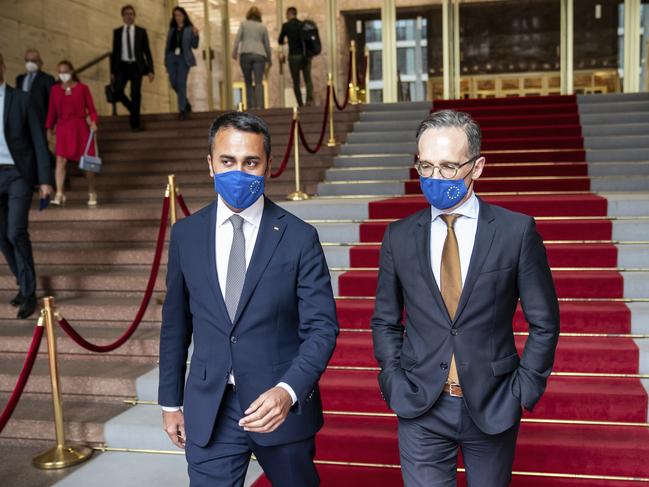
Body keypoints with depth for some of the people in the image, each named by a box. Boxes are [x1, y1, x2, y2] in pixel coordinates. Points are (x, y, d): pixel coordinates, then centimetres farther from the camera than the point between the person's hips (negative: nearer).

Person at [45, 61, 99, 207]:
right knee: (60, 160, -11)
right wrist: (49, 128, 8)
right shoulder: (55, 90, 9)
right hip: (62, 127, 1)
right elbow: (52, 111, 12)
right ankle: (59, 195, -13)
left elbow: (91, 108, 2)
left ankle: (92, 194, 17)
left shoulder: (82, 88, 3)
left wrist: (93, 122, -13)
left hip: (80, 127, -1)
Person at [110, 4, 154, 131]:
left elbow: (147, 51, 3)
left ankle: (135, 123, 10)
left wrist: (150, 70, -6)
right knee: (117, 90, -15)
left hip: (136, 66, -1)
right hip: (122, 65, 1)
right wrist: (112, 71, 3)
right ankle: (133, 110, 11)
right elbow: (114, 52, 9)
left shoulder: (141, 31, 4)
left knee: (136, 94, -1)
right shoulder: (117, 32, 9)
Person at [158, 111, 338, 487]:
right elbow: (176, 325, 8)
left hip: (283, 403, -1)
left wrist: (289, 391, -24)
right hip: (208, 411, 1)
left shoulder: (299, 237, -9)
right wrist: (171, 402, 11)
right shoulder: (186, 235, 0)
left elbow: (321, 326, -10)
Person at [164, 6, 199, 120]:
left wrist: (196, 35, -18)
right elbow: (168, 44, 16)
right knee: (174, 83, 1)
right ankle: (186, 104, 22)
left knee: (181, 83, -10)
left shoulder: (190, 29, 3)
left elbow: (194, 46, -2)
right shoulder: (172, 29, 15)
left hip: (183, 58, -4)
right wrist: (166, 59, 9)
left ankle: (182, 110, -8)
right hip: (171, 57, 4)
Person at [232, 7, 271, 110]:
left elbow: (237, 38, 0)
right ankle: (259, 105, -24)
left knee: (248, 82, 9)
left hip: (245, 54, 0)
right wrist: (269, 59, 27)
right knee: (259, 82, -8)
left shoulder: (243, 24, 12)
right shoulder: (263, 27, 16)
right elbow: (267, 45, 18)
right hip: (259, 55, 0)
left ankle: (250, 106, 2)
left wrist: (234, 52, -1)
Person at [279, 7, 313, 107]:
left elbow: (280, 41, 7)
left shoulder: (286, 25, -2)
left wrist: (283, 42, 29)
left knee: (296, 81, 4)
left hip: (294, 55, -3)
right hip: (306, 55, 3)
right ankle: (310, 99, -17)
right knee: (308, 79, 5)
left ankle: (300, 104, -1)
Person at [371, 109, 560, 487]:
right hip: (421, 411, 1)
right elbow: (385, 322, 7)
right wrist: (396, 384, -2)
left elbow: (544, 322, -1)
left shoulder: (517, 231, -8)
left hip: (493, 408, 0)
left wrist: (524, 392, -4)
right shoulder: (399, 237, -1)